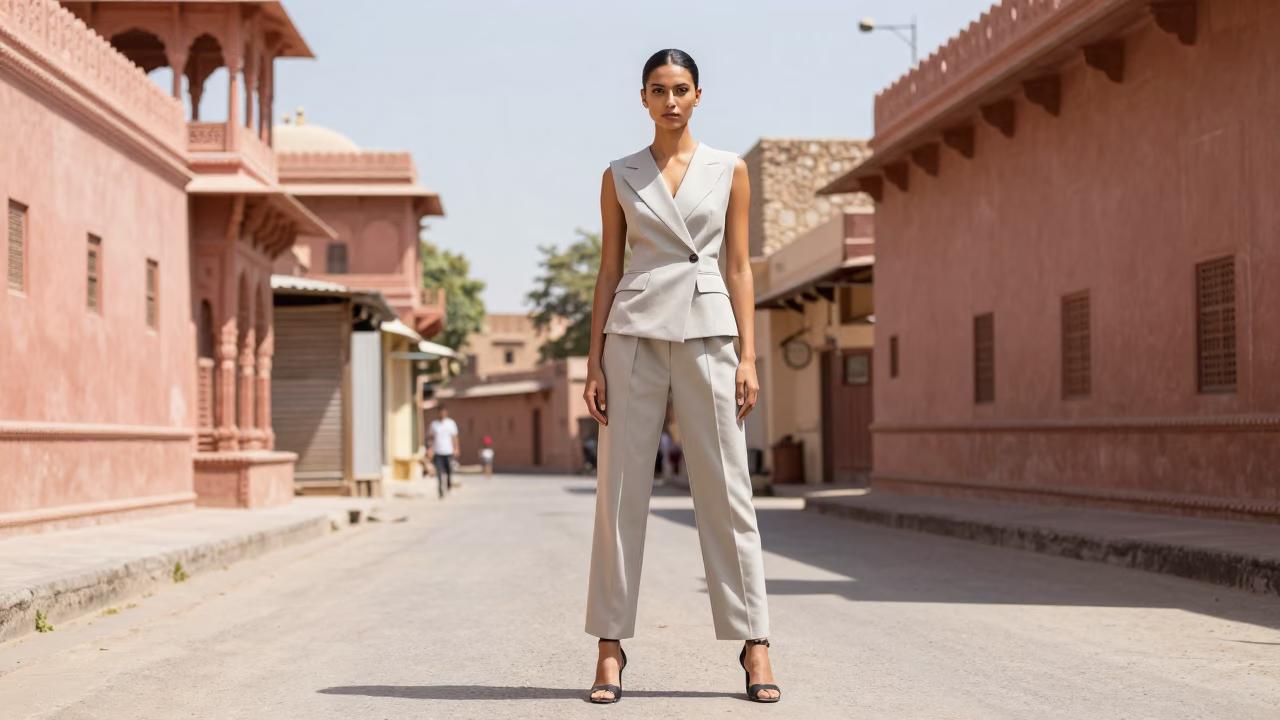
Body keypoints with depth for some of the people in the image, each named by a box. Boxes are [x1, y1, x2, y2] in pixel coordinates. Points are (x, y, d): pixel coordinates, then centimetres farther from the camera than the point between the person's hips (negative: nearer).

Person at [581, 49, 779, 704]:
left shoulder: (729, 170, 9)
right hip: (634, 333, 1)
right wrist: (594, 363, 2)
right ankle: (610, 645, 4)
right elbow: (608, 270, 9)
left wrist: (748, 357, -2)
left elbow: (739, 267, 7)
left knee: (725, 489, -2)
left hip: (707, 333, 0)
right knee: (621, 488, -2)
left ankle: (753, 641, 4)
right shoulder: (619, 176, 10)